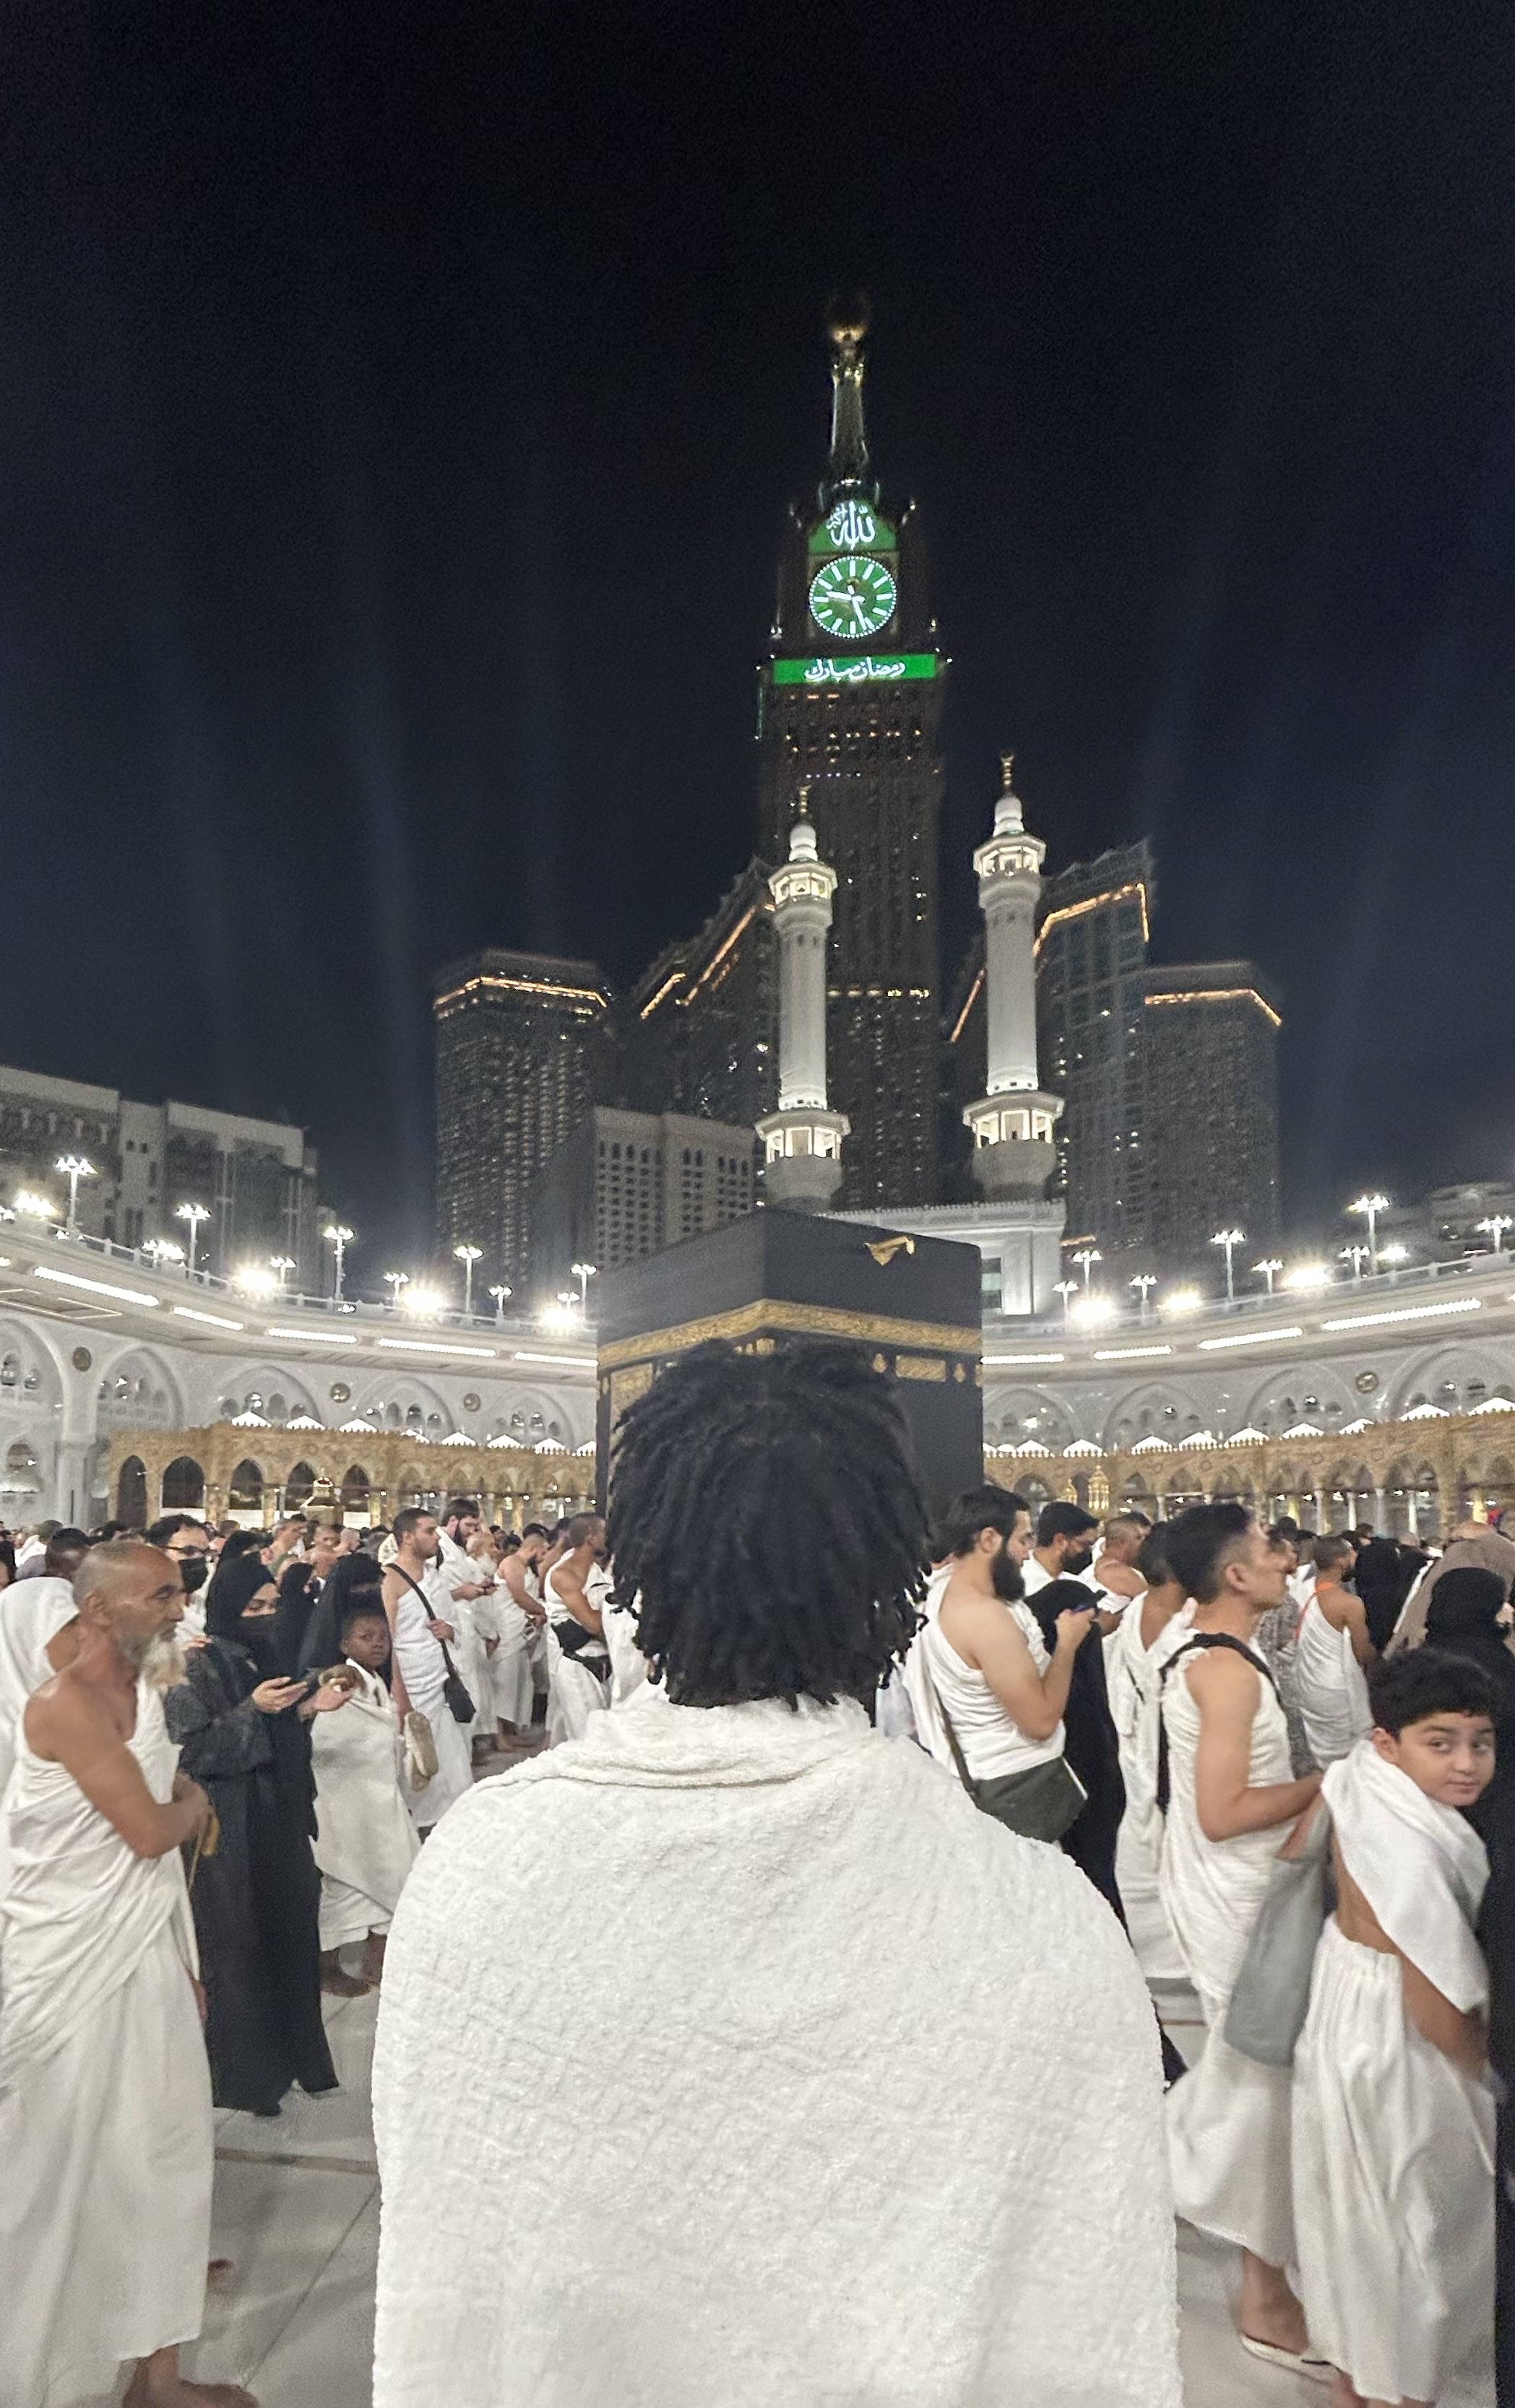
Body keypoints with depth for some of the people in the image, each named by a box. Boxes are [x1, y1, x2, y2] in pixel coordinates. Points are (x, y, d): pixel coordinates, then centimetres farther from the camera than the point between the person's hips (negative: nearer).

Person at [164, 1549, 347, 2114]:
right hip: (230, 1834, -6)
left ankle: (291, 2055, 28)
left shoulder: (269, 1660, 8)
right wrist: (250, 1711, -24)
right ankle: (243, 2076, 20)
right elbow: (189, 1750, -18)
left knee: (289, 1939, 12)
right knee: (238, 1950, 4)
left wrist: (307, 1709, -2)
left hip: (279, 1825, 6)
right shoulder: (197, 1667, -12)